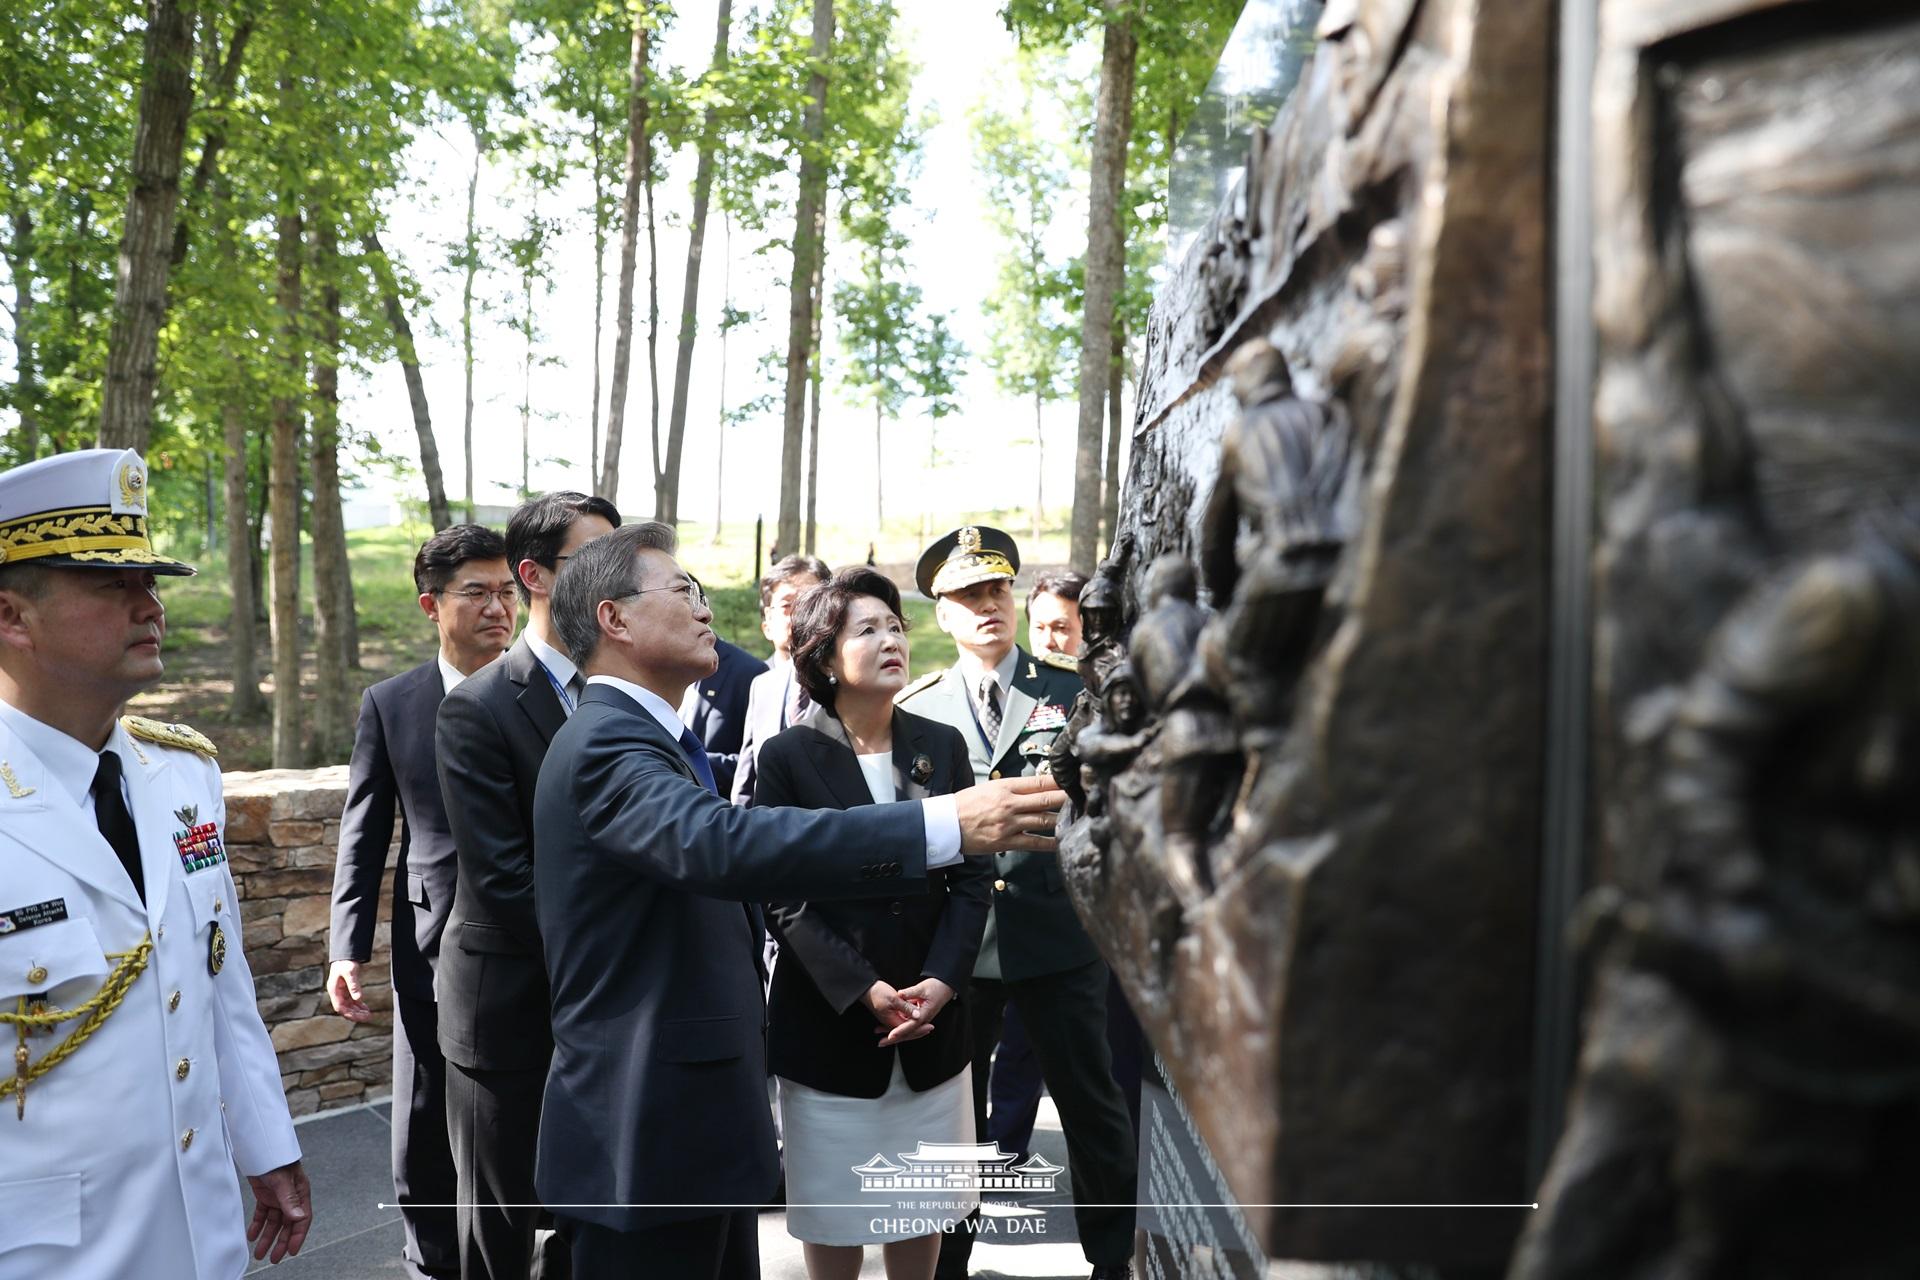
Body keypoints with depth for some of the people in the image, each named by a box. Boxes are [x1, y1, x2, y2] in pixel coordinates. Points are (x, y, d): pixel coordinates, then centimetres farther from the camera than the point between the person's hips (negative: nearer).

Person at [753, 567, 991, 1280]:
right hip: (829, 1026, -3)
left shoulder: (942, 746, 3)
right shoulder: (788, 757, -7)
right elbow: (782, 898, -10)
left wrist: (940, 980, -12)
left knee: (921, 1210, 15)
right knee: (836, 1216, 11)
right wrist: (862, 990, -18)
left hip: (931, 1022, 3)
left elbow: (971, 879, 1)